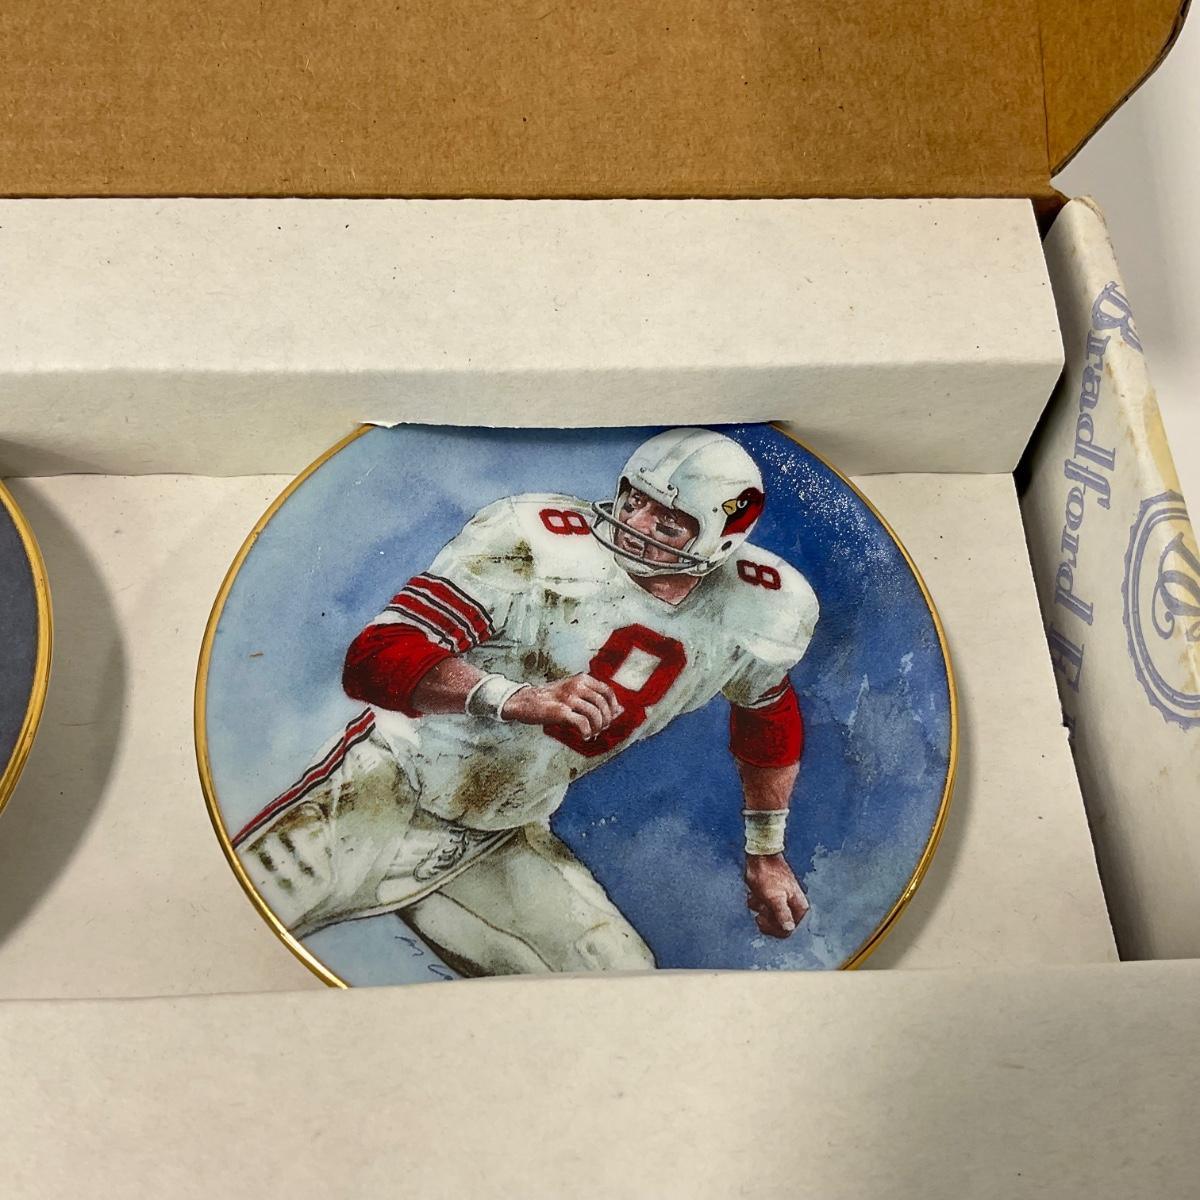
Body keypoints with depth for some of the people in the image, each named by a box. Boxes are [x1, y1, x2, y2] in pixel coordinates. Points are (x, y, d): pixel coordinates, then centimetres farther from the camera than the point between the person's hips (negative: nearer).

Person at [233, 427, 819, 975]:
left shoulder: (766, 605, -5)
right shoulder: (538, 540, -21)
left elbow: (768, 712, 17)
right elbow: (376, 655, -27)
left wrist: (766, 852, 21)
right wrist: (519, 697, -40)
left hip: (502, 840, 5)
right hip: (390, 789, -5)